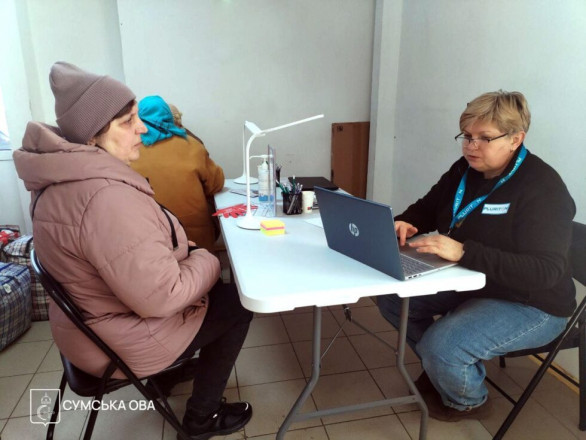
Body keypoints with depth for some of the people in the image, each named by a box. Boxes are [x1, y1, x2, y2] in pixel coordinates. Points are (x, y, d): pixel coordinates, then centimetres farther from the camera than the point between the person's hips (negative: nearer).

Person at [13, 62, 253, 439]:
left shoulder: (67, 177, -1)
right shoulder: (107, 196, -35)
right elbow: (161, 297, -32)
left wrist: (184, 251, 3)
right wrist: (206, 262, -15)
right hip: (125, 340, -9)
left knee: (213, 284, 21)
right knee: (238, 303, 4)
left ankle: (175, 367, 38)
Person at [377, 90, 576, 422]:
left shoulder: (542, 189, -24)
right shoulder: (465, 170, 0)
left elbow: (544, 272, -32)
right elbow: (428, 208, 13)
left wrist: (463, 252, -42)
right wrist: (406, 223, -12)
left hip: (530, 305, -8)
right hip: (468, 283, 8)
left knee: (441, 346, -28)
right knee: (393, 299, 0)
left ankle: (467, 400, 11)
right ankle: (441, 368, 23)